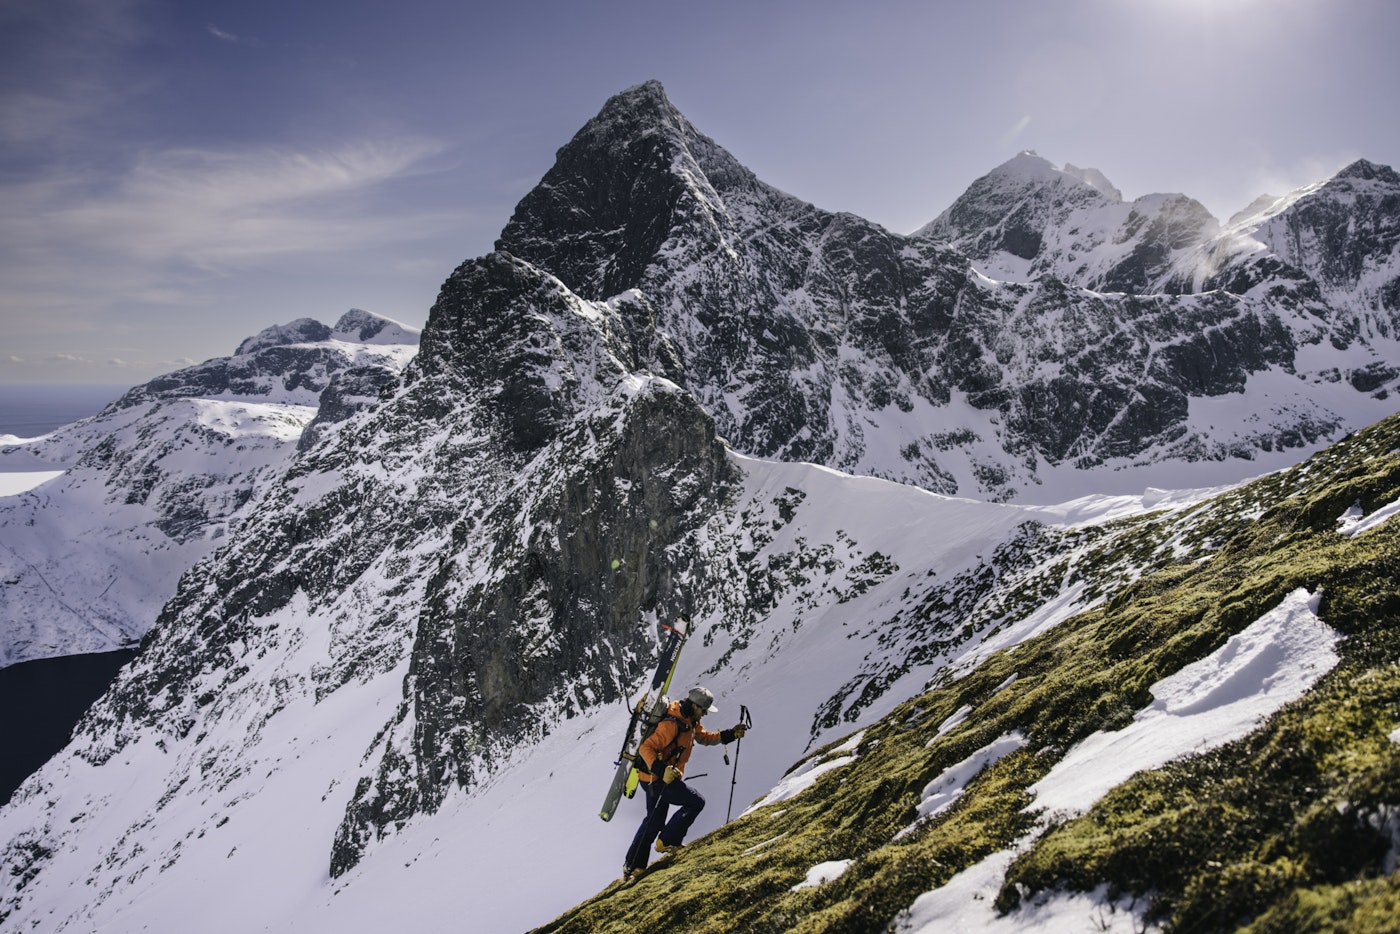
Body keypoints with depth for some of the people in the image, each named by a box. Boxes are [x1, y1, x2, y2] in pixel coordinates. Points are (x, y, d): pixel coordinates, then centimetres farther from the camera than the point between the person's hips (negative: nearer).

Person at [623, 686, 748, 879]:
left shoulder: (690, 720, 6)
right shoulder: (672, 724, -25)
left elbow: (704, 737, 20)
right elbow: (646, 748, -27)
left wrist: (731, 734, 9)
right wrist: (661, 770, -38)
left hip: (665, 776, 10)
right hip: (657, 779, -10)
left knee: (654, 822, 17)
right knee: (696, 802, -6)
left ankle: (632, 867, 25)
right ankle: (667, 842, 3)